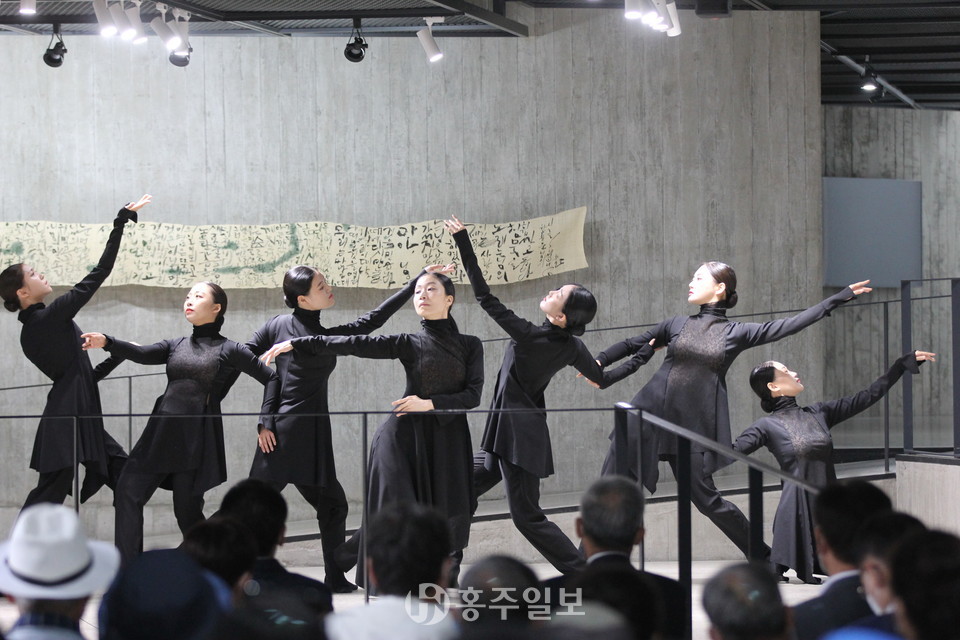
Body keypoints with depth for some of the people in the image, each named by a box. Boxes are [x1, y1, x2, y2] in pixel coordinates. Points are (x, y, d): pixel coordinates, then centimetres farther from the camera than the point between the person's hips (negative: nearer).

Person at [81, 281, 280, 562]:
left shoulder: (229, 350, 6)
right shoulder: (176, 346, 18)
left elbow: (271, 378, 7)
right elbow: (143, 354, 0)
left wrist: (265, 421, -3)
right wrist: (107, 343, -18)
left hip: (198, 436, -5)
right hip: (161, 431, 5)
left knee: (187, 509, -3)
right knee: (127, 493, -7)